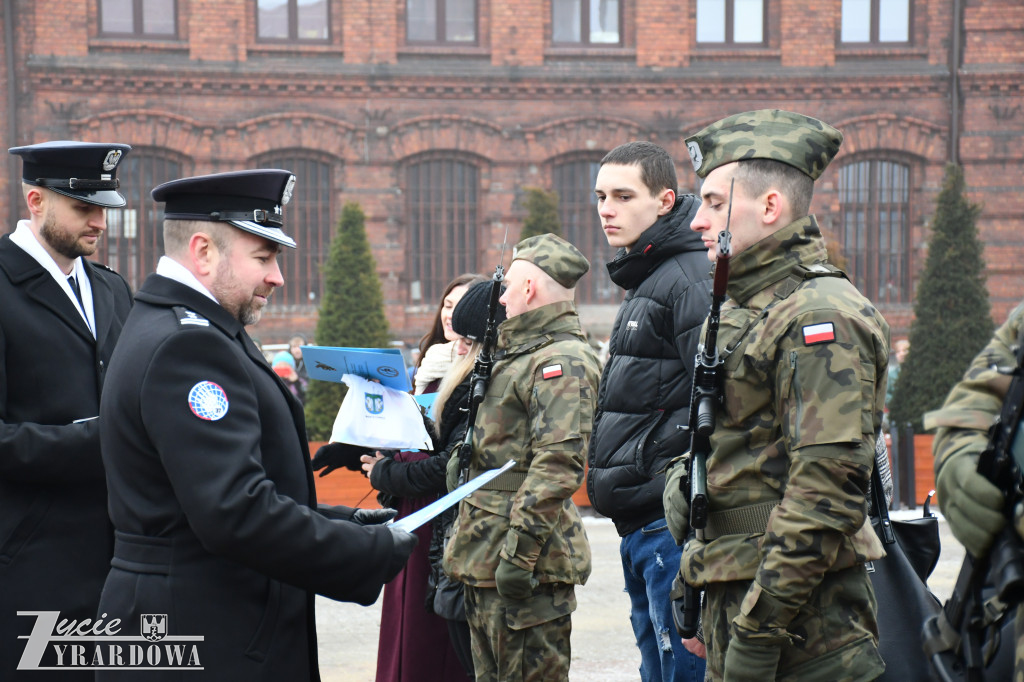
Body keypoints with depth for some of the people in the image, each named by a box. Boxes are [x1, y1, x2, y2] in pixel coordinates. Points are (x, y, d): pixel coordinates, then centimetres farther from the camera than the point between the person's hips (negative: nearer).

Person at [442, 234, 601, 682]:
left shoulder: (564, 360, -13)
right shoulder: (515, 356, 21)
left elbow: (558, 463, -24)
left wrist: (520, 549, -27)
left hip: (527, 562, -10)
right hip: (485, 561, 10)